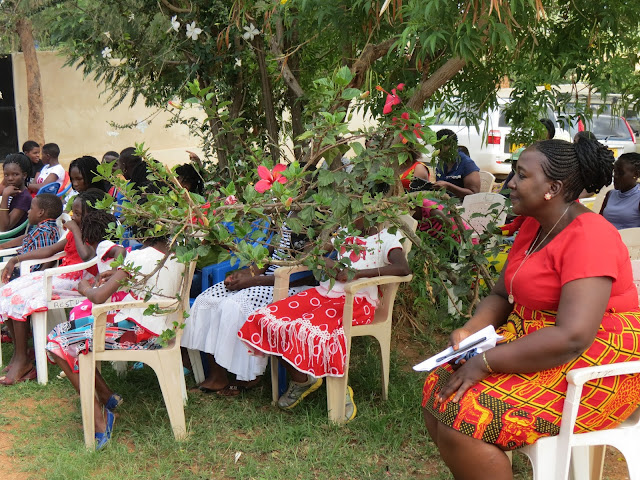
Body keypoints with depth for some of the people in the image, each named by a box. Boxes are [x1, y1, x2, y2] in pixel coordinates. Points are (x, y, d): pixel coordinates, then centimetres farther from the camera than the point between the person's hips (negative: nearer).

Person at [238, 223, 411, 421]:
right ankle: (299, 381, 6)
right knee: (268, 318, -12)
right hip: (325, 292, 7)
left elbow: (403, 268, -18)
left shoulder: (387, 237, 1)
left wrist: (358, 273, -24)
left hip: (356, 301, -7)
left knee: (311, 329, -34)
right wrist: (328, 263, 3)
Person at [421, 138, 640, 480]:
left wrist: (484, 363, -24)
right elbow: (502, 295, 13)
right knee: (438, 390, -4)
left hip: (593, 367, -9)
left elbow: (572, 337, -29)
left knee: (460, 419, -21)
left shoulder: (589, 238, -20)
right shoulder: (535, 224, 9)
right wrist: (470, 330, -7)